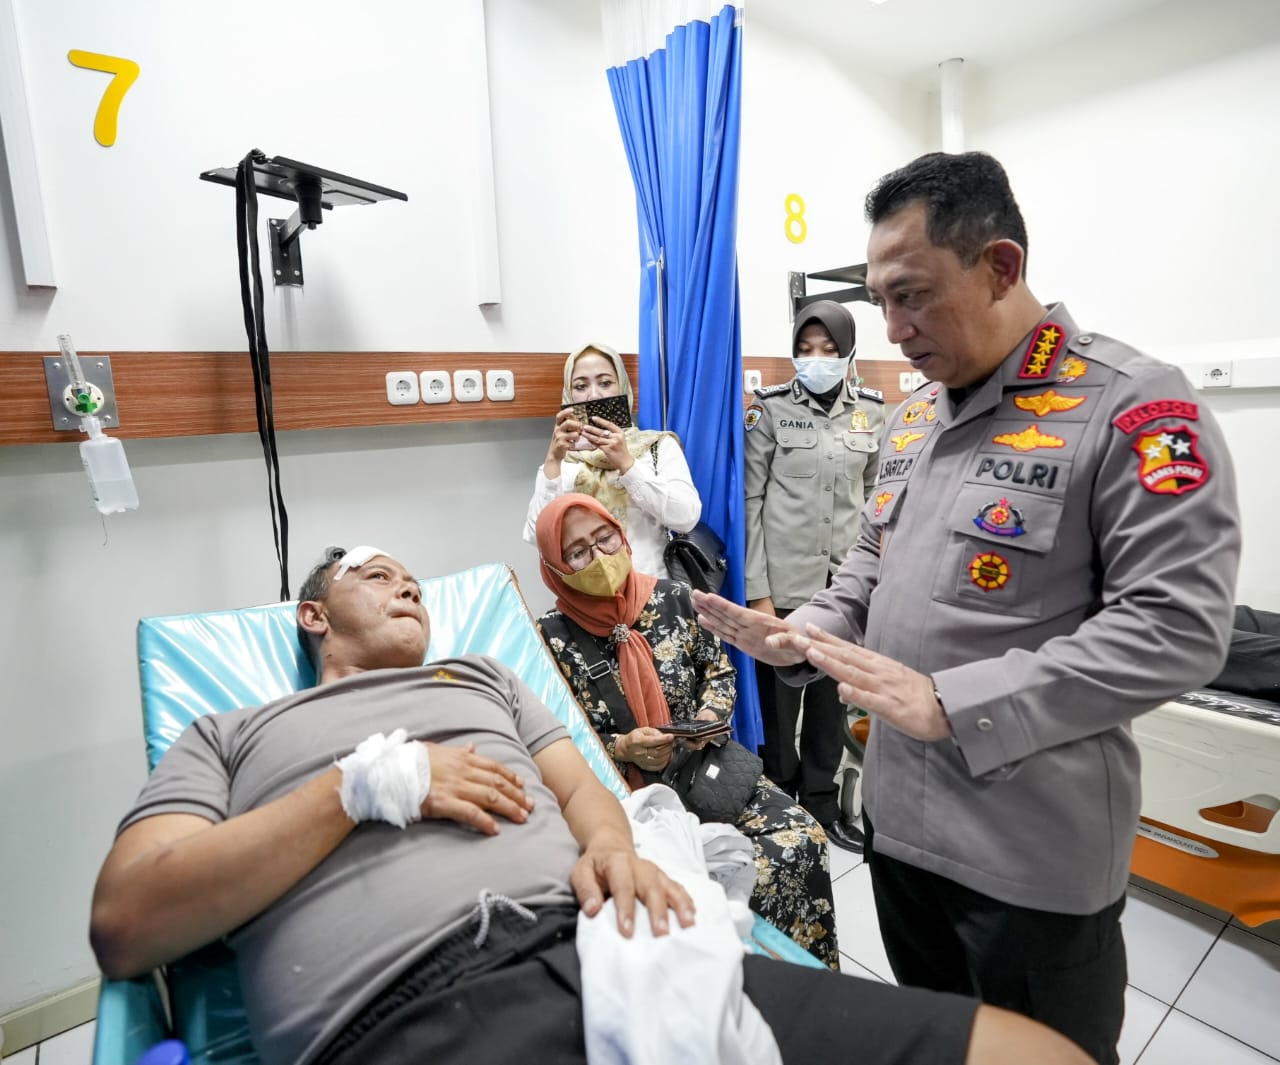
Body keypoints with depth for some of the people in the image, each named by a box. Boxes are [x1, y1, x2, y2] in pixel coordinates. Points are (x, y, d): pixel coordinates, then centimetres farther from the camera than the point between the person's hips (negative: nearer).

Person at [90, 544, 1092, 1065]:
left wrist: (609, 849, -3)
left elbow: (582, 786, 21)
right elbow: (126, 925, 4)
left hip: (602, 947, 5)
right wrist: (369, 783, -4)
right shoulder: (224, 739, 19)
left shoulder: (485, 677, 29)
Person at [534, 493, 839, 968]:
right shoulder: (551, 638, -9)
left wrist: (709, 717, -9)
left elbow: (720, 670, 10)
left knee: (804, 838, -14)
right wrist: (621, 750, -19)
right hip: (625, 796, -3)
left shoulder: (673, 598, -1)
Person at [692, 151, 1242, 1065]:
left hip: (1033, 851, -6)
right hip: (899, 810, 7)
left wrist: (951, 704, -27)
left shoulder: (1137, 408, -16)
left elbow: (1176, 628, -23)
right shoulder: (914, 415, 7)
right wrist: (805, 637, -3)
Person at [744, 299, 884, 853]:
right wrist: (756, 590, -10)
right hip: (785, 582, -3)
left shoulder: (872, 412, 5)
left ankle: (822, 802, 34)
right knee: (779, 697, 7)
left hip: (848, 581, 3)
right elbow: (750, 501, -6)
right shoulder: (771, 409, -4)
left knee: (833, 697, 15)